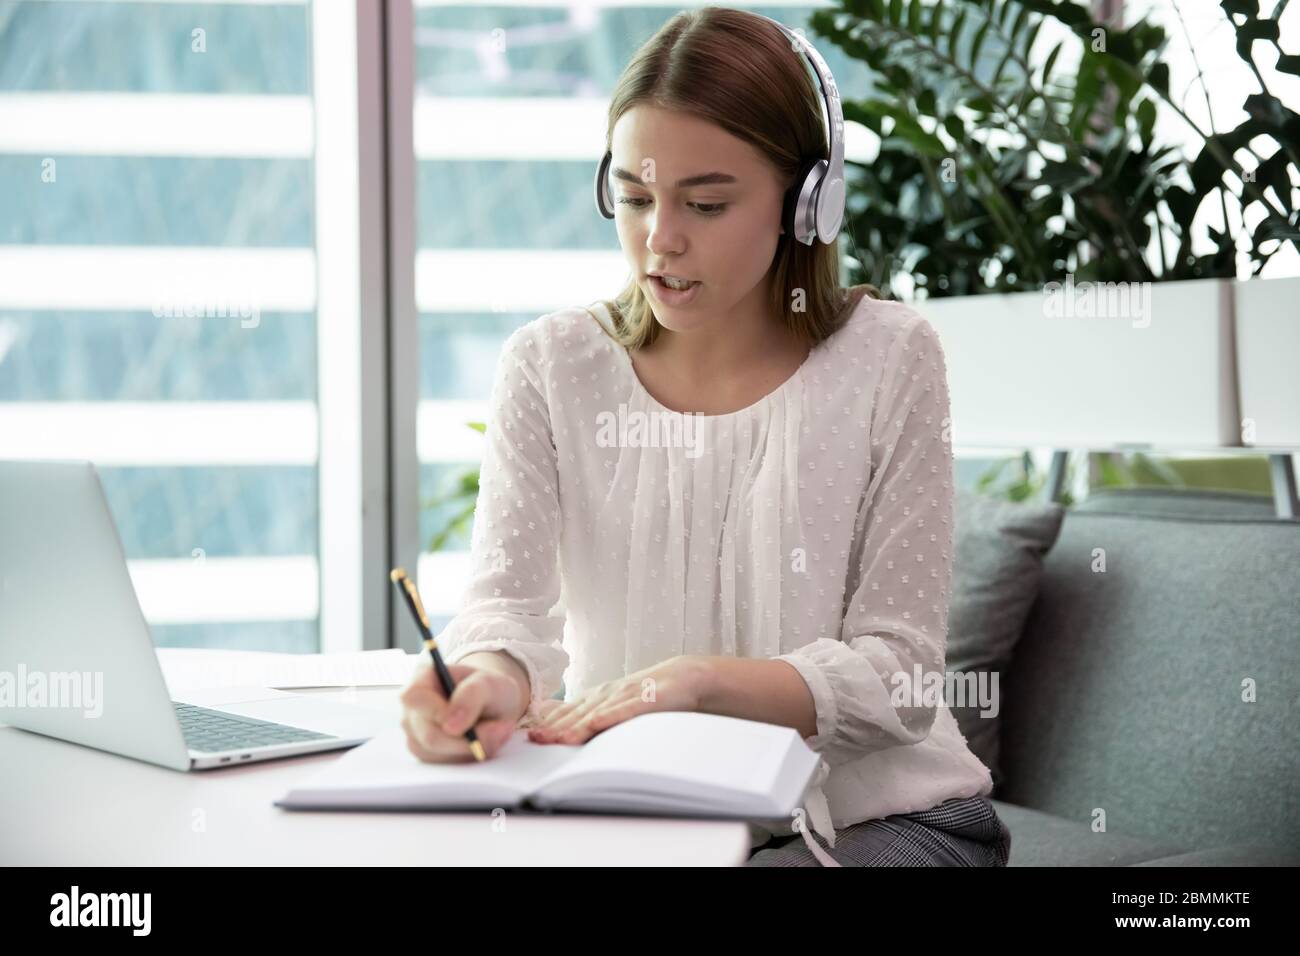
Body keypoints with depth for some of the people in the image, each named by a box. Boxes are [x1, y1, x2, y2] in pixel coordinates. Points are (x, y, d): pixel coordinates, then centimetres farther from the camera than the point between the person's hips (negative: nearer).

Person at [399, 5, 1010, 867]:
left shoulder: (886, 361, -6)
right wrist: (492, 676, -37)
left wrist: (696, 680, -27)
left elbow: (896, 671, -10)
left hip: (876, 813, -2)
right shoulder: (549, 367, 1)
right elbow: (511, 598, -12)